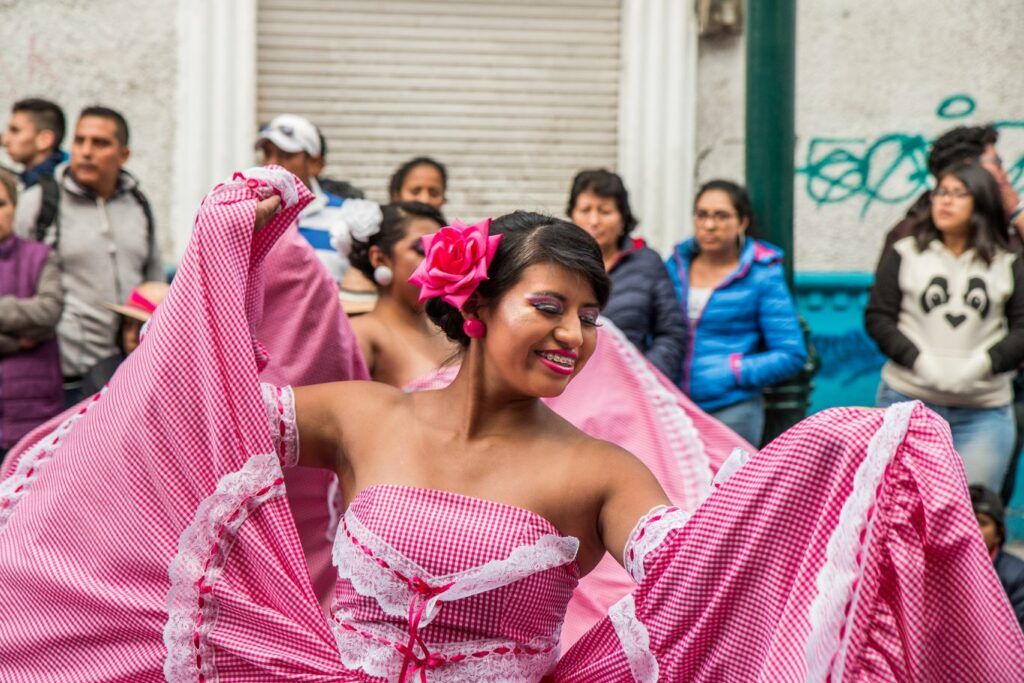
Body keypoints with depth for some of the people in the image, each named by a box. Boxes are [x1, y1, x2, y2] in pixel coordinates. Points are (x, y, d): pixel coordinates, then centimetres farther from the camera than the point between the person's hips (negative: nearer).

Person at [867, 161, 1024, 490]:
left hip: (984, 412, 0)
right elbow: (877, 317, 2)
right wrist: (919, 361, -12)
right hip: (908, 401, 0)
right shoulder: (904, 254, 6)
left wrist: (982, 364, -13)